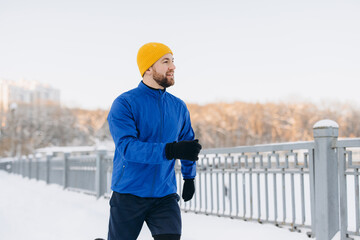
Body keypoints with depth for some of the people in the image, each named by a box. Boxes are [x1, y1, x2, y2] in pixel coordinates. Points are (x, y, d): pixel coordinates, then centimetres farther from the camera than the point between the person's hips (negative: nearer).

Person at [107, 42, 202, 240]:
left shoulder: (178, 107, 7)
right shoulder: (124, 104, -10)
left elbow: (187, 142, 24)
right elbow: (127, 147, -23)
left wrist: (189, 176, 23)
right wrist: (170, 150, -33)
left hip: (165, 195, 4)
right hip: (128, 194, -3)